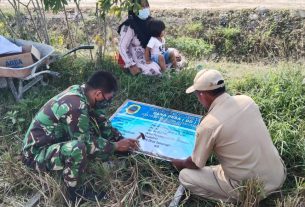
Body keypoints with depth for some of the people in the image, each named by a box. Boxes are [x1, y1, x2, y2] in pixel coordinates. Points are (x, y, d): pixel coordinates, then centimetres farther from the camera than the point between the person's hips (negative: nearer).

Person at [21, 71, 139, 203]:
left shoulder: (81, 91, -6)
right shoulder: (76, 107, -32)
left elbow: (101, 122, 7)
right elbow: (86, 143, -23)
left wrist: (120, 139, 0)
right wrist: (115, 146, -12)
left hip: (53, 139, 8)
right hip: (36, 153, -8)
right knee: (78, 147, -35)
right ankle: (73, 191, -9)